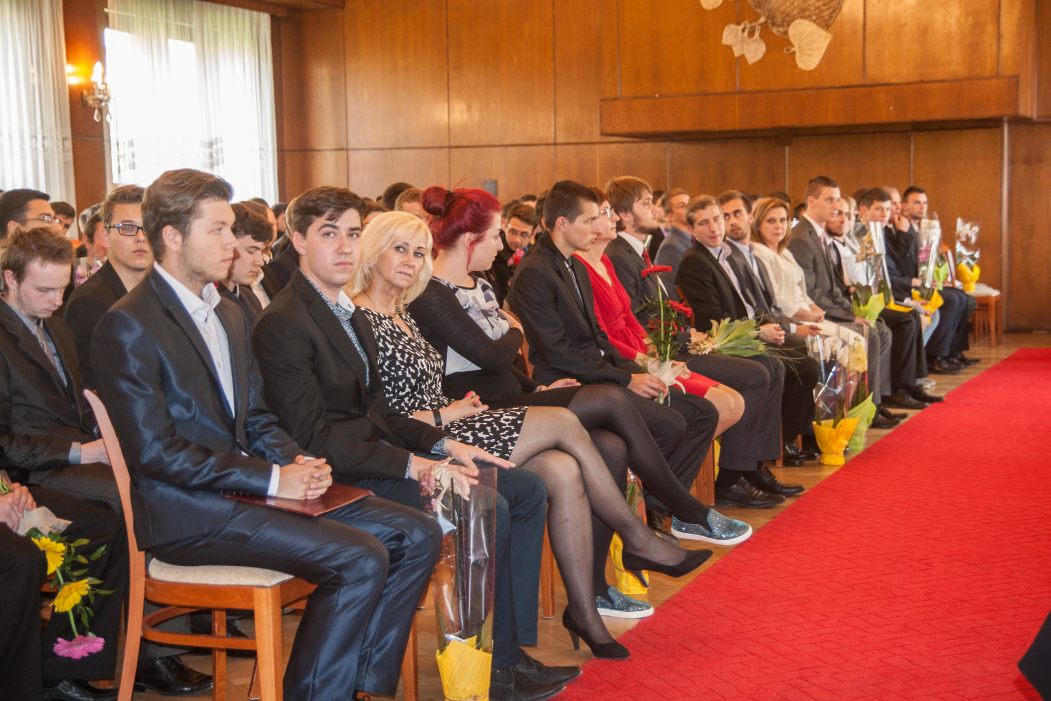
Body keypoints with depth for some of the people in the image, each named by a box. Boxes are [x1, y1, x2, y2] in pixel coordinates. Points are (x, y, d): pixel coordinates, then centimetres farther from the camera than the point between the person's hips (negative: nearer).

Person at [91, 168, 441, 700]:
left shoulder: (228, 314, 16)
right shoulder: (128, 326, -11)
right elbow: (154, 452, -17)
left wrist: (296, 462, -2)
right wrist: (271, 478, -18)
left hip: (245, 487, 9)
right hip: (184, 511, -9)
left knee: (417, 536, -1)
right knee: (361, 561, -24)